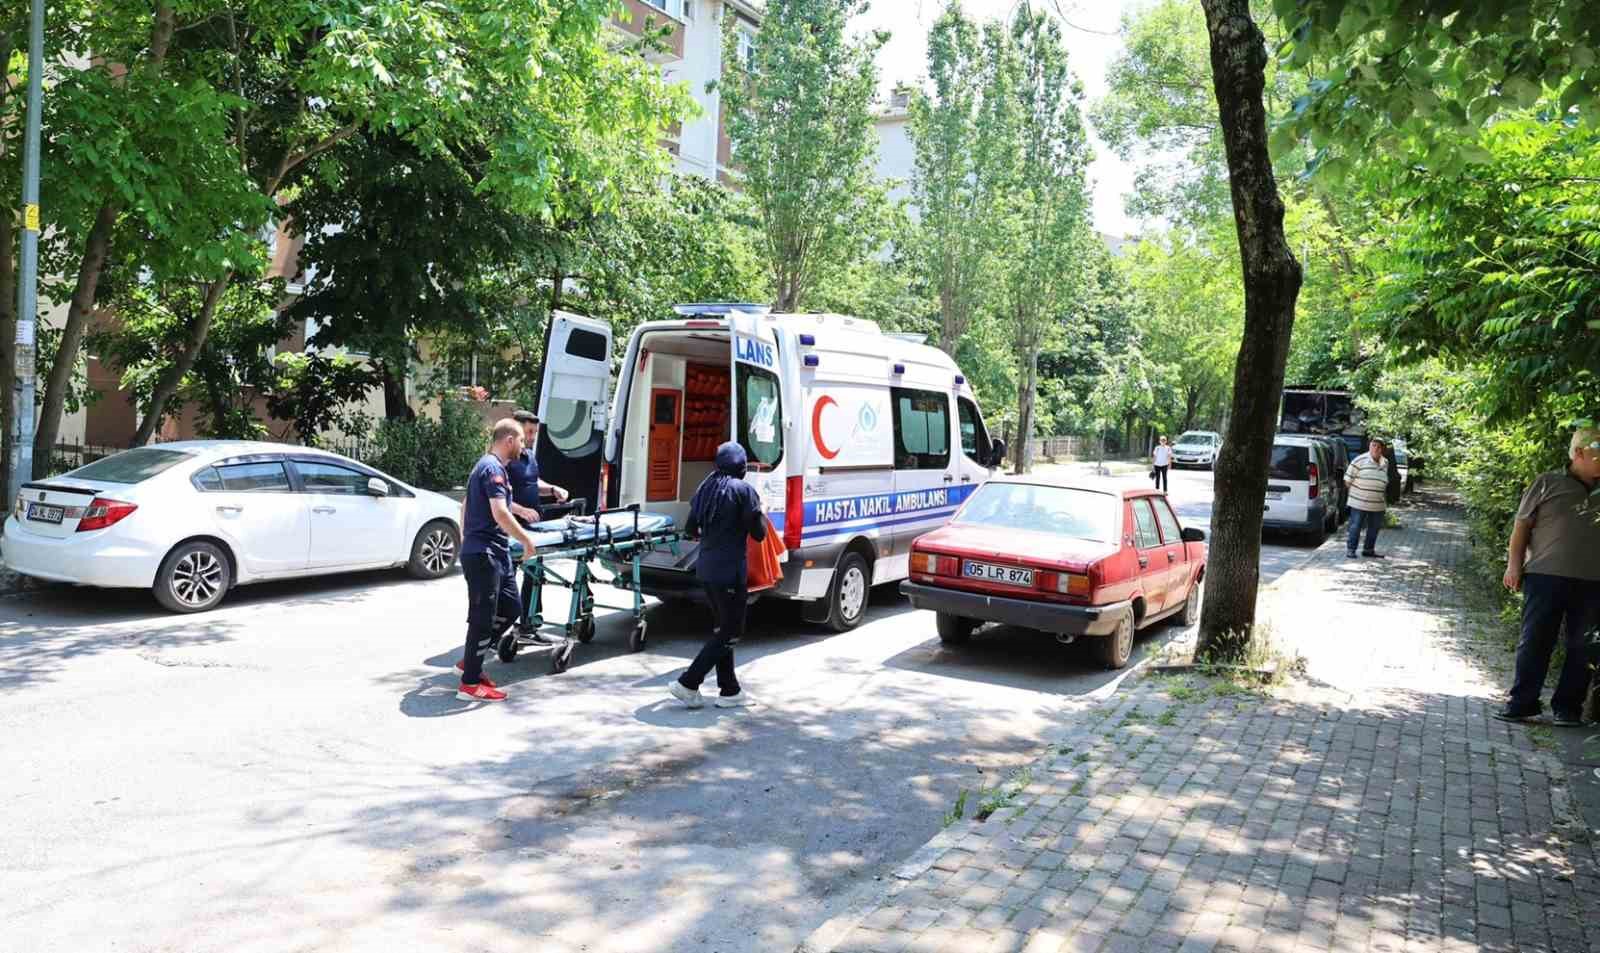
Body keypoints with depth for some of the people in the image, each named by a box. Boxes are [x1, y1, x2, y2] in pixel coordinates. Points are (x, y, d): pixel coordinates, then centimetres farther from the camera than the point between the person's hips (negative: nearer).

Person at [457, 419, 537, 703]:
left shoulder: (487, 465, 17)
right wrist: (526, 540, -16)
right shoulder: (493, 468, -16)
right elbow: (500, 513, -26)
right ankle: (470, 684, 3)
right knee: (483, 616, -5)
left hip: (495, 554, 10)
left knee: (511, 607, 13)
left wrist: (465, 539, 33)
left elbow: (466, 505, 27)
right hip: (484, 554, -10)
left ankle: (470, 660, 21)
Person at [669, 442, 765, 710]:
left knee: (722, 628, 16)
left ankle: (729, 691, 19)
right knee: (730, 632, 3)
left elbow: (690, 529, 14)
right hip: (730, 571, -8)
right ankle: (688, 683, -2)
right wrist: (762, 514, 10)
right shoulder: (743, 490, -12)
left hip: (706, 568, 8)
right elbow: (758, 533, -8)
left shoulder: (706, 488, 8)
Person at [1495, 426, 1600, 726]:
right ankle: (1521, 703, 9)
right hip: (1546, 576, -3)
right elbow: (1523, 524, 4)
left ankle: (1567, 707, 17)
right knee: (1534, 642, 1)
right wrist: (1514, 564, -3)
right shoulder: (1549, 483, 4)